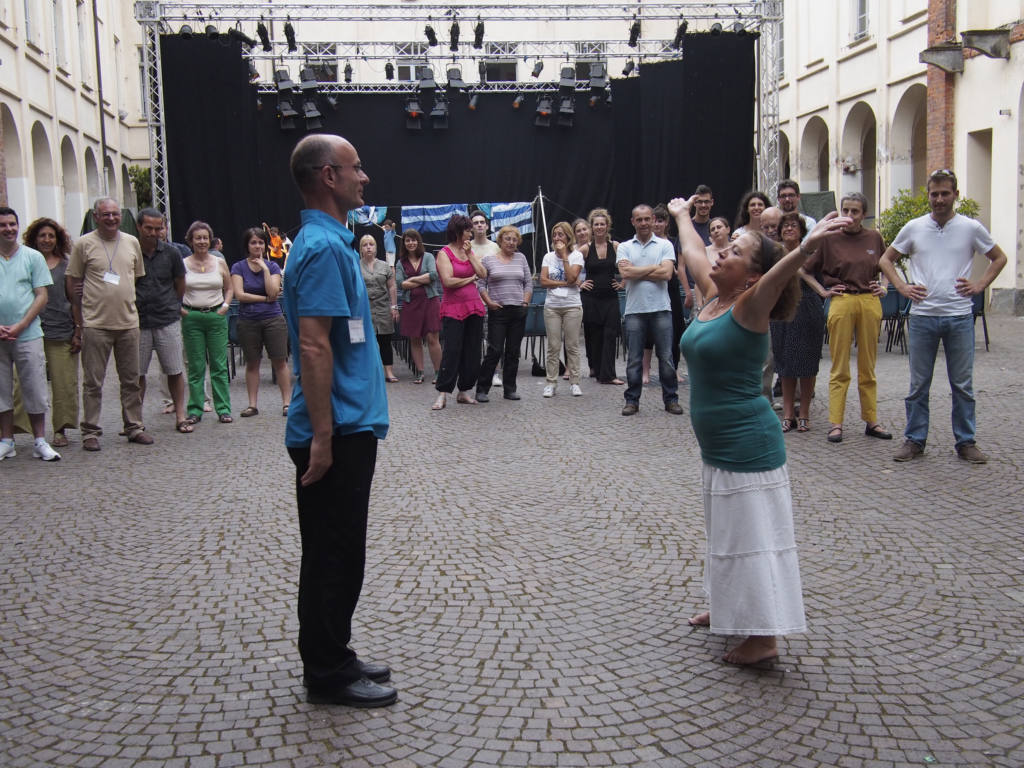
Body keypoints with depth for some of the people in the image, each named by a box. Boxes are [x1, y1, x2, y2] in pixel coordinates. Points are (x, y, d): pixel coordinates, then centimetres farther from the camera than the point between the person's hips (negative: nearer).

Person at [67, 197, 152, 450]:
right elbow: (72, 280, 1)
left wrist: (132, 304, 13)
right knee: (93, 382, 0)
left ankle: (134, 427, 19)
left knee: (132, 380, 10)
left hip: (128, 322, 4)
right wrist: (80, 318, -1)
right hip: (95, 324, -4)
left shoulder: (132, 242, 9)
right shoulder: (84, 244, -2)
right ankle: (90, 432, 8)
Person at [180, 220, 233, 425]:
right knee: (195, 367, 3)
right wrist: (179, 308, -5)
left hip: (216, 316, 1)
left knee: (219, 365, 1)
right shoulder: (183, 264, 2)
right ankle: (195, 410, 10)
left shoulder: (220, 263, 7)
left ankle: (223, 409, 6)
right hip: (192, 318, -1)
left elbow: (229, 288, 16)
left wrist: (225, 305, 1)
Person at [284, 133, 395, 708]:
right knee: (333, 554, 1)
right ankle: (328, 675, 14)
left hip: (350, 427, 10)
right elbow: (313, 346, -23)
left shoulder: (334, 242, 15)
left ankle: (332, 658, 29)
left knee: (341, 551, 17)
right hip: (337, 432, -10)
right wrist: (322, 435, -24)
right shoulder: (323, 247, -17)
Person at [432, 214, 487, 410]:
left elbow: (483, 274, 2)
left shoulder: (470, 250, 13)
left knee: (472, 351, 7)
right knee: (451, 351, -9)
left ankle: (465, 391, 16)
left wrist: (469, 254, -4)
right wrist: (470, 279, -3)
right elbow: (448, 281, -16)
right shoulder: (444, 253, -5)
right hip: (453, 308, -6)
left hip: (474, 307, 6)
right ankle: (442, 394, -6)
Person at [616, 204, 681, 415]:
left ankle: (671, 398, 13)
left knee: (666, 357, 3)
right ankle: (632, 400, 13)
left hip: (661, 309, -1)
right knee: (633, 359, 5)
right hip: (634, 309, 1)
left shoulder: (665, 245, 6)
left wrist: (636, 271, -7)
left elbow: (667, 273, -10)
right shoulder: (625, 247, 8)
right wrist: (654, 267, -5)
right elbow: (626, 274, -8)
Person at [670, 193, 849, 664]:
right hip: (717, 447, 9)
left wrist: (807, 246, -55)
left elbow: (778, 273, -36)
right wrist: (681, 216, 39)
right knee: (726, 531, 22)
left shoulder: (748, 308, -15)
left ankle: (763, 638, 5)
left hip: (746, 446, -9)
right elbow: (691, 251, 24)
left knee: (753, 536, -3)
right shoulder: (714, 299, 7)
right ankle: (728, 607, 38)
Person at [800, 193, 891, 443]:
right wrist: (822, 291, 2)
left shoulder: (874, 238, 8)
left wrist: (884, 286, 10)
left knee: (868, 367, 9)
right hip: (841, 302, -2)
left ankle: (871, 421, 16)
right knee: (840, 368, 0)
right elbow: (805, 269, 7)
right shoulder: (830, 239, 0)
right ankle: (835, 423, 2)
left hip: (870, 303, 2)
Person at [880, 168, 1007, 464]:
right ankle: (914, 439, 16)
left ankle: (966, 442, 17)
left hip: (959, 317, 0)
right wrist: (902, 287, 1)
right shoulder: (914, 228, 3)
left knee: (962, 385, 6)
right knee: (919, 384, 7)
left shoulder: (971, 228, 2)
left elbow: (999, 258, 15)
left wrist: (980, 285, 2)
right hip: (922, 316, 1)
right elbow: (886, 259, 14)